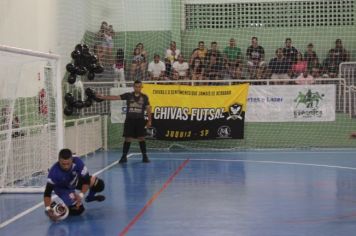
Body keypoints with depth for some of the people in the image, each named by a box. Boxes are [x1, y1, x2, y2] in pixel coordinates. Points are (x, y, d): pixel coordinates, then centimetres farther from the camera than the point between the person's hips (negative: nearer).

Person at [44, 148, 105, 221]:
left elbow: (86, 179, -23)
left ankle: (90, 197, 19)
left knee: (99, 184, -14)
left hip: (75, 181, 3)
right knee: (78, 209, -21)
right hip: (62, 188, -3)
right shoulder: (54, 172, -37)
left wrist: (81, 195, -35)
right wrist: (48, 209, -47)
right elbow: (47, 192, -34)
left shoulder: (77, 162, -33)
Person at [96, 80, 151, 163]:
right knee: (128, 139, 1)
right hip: (129, 120, 0)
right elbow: (115, 97, -4)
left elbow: (148, 109, 5)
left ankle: (145, 156, 10)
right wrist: (102, 97, -13)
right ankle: (124, 156, 9)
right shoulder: (128, 95, 1)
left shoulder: (144, 97, 2)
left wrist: (149, 120, 0)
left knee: (141, 138, 1)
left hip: (140, 120, 0)